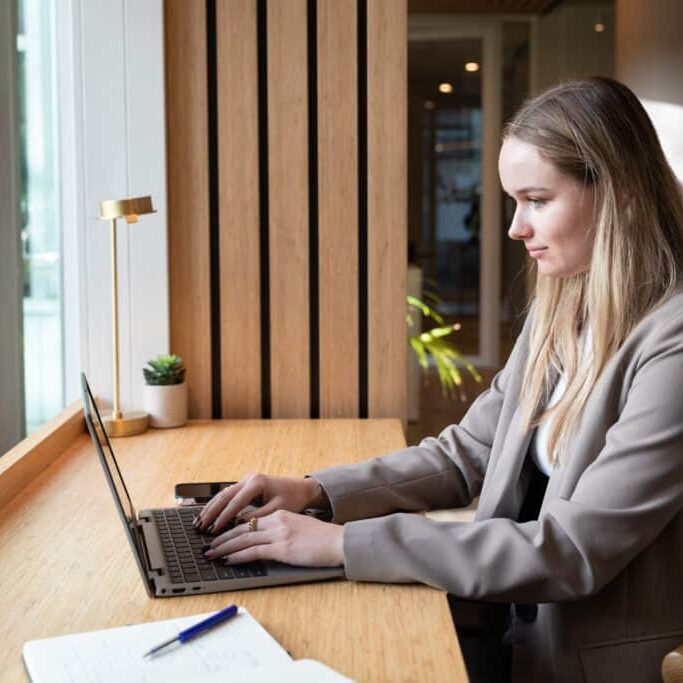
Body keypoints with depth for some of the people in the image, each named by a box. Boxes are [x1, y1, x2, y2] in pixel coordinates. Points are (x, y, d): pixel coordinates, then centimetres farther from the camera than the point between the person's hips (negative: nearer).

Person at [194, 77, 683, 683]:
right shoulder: (558, 312, 6)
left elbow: (574, 550, -24)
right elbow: (466, 452, 9)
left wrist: (345, 543, -24)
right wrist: (315, 491, -4)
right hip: (508, 625, 6)